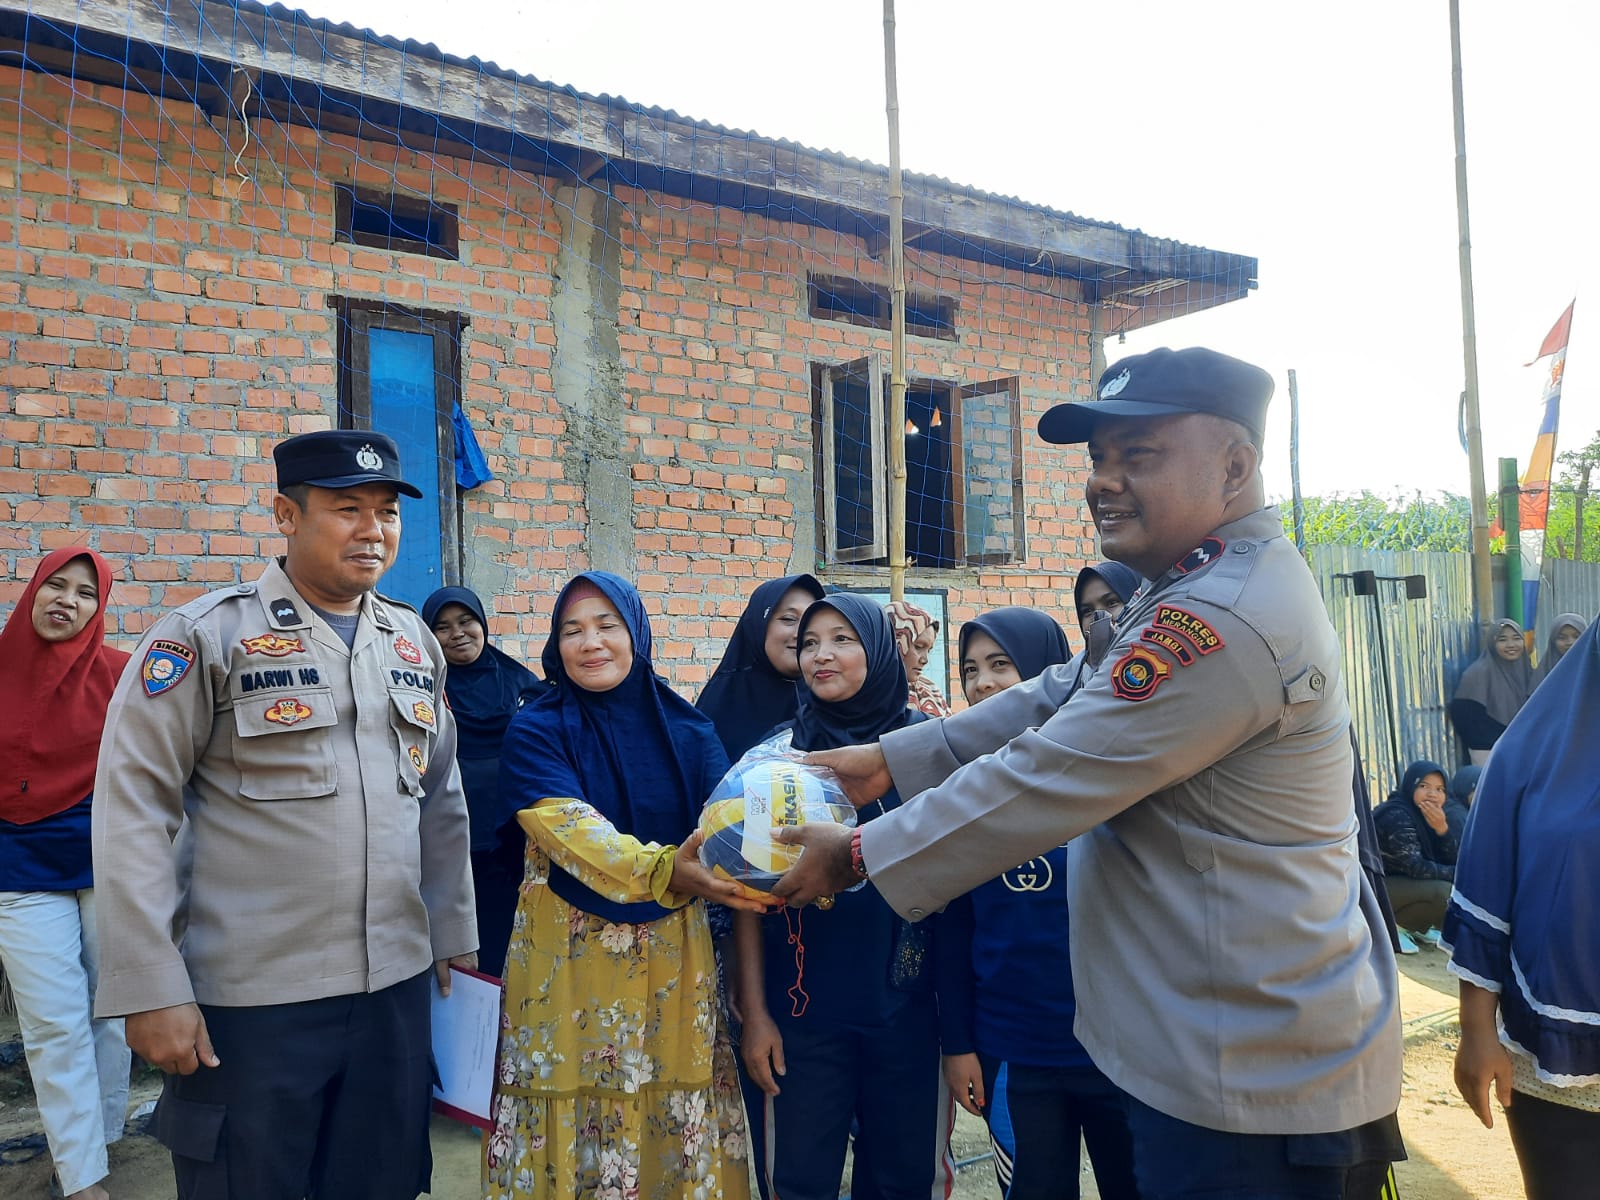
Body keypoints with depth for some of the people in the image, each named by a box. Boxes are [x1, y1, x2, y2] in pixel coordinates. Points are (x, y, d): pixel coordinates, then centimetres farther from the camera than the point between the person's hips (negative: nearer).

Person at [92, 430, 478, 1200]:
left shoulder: (415, 643, 8)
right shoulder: (206, 634, -7)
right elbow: (133, 809, -10)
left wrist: (452, 933, 13)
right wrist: (152, 986, -13)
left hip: (397, 986, 5)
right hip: (251, 999, -4)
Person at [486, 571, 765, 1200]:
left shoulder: (687, 730, 1)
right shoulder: (536, 732, -7)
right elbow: (571, 829, -24)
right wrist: (663, 869, -42)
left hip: (673, 954, 3)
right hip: (569, 956, -2)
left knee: (677, 1123, 12)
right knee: (575, 1123, 7)